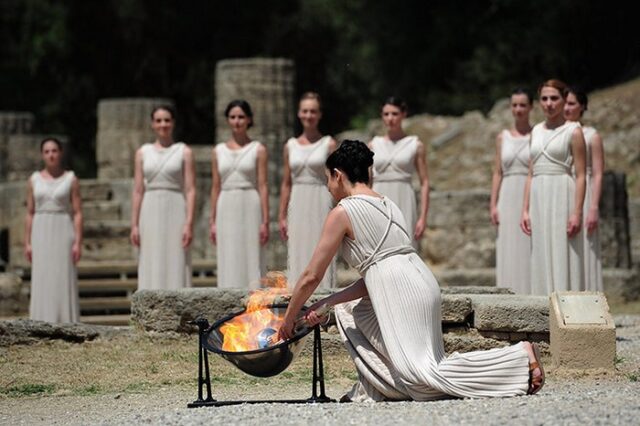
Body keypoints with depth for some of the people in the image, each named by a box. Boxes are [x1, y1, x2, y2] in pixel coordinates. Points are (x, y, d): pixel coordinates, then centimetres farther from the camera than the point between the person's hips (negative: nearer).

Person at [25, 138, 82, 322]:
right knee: (42, 281, 0)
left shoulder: (70, 179, 1)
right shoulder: (34, 180, 8)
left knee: (64, 279, -4)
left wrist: (78, 242, -10)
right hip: (41, 233, 2)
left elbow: (78, 213, -2)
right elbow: (30, 213, 9)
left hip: (63, 232, -2)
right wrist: (27, 242, 2)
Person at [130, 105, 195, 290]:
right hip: (150, 214, 2)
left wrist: (189, 223, -12)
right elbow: (138, 191, 8)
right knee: (151, 268, 1)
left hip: (175, 213, -2)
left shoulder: (184, 152, 2)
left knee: (175, 266, -4)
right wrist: (134, 224, 1)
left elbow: (190, 190, -3)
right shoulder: (143, 153, 10)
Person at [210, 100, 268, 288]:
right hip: (226, 210, 3)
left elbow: (263, 186, -2)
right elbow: (216, 187, 12)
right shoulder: (218, 151, 11)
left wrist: (265, 221, -8)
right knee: (229, 263, 2)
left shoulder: (258, 150, 2)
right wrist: (212, 221, 7)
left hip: (250, 208, -3)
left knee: (251, 259, -4)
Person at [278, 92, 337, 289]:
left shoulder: (329, 144, 1)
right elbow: (286, 183, 14)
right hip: (297, 206, 3)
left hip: (321, 204, -3)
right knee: (298, 257, 2)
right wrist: (282, 216, 9)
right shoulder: (291, 146, 11)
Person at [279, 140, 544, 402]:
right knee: (347, 310, 25)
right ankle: (372, 390, 13)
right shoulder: (386, 204, 23)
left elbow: (312, 276, 2)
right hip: (419, 281, 10)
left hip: (401, 292, -10)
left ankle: (519, 357, -20)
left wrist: (289, 319, 15)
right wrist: (324, 305, 23)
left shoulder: (343, 212, -1)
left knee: (419, 373, -15)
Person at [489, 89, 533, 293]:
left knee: (529, 251, -7)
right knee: (508, 252, 2)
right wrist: (493, 204, 4)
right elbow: (497, 173, 12)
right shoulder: (503, 137, 13)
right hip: (508, 198, 4)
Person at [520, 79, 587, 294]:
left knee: (563, 258, -7)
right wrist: (525, 209, 8)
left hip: (562, 196, -6)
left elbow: (581, 176, -6)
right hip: (538, 198, 6)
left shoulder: (573, 131, -2)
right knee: (542, 260, 5)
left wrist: (577, 212, -15)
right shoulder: (536, 131, 15)